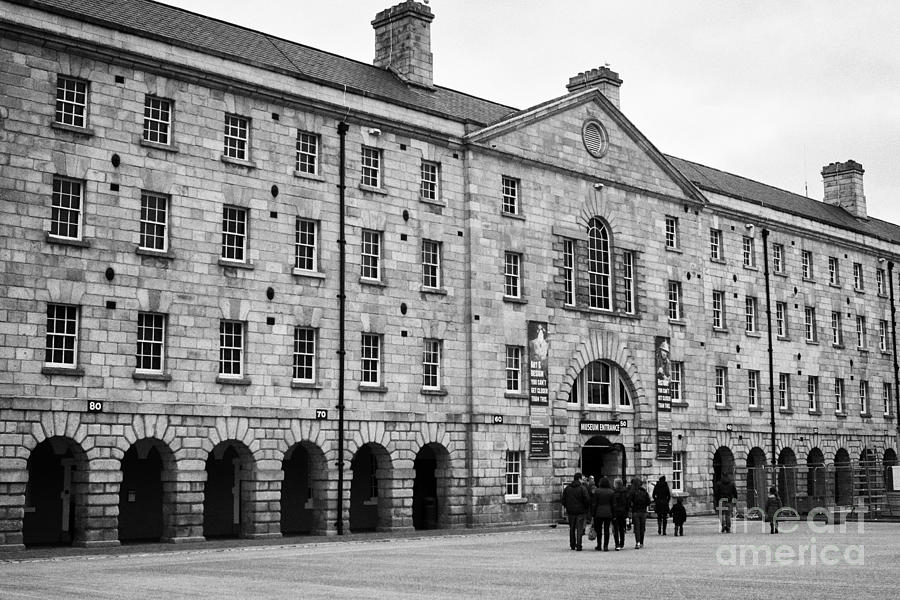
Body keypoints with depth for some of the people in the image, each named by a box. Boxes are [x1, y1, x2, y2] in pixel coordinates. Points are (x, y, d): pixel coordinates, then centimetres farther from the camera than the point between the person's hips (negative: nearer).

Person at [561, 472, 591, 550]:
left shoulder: (567, 488, 4)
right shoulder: (582, 488, -9)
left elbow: (563, 500, 6)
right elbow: (587, 500, -13)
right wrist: (587, 509, 1)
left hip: (570, 511, 4)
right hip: (580, 511, -4)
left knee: (572, 528, 15)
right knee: (579, 529, -1)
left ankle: (572, 545, 21)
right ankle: (578, 545, -7)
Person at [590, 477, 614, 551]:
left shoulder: (596, 491, -5)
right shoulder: (611, 492, 1)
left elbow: (594, 503, -5)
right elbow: (612, 504, 4)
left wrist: (593, 514, 0)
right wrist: (613, 515, 9)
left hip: (599, 513, -1)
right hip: (608, 513, 1)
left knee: (598, 529, 10)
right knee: (606, 530, 3)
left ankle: (599, 545, 16)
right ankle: (606, 546, -1)